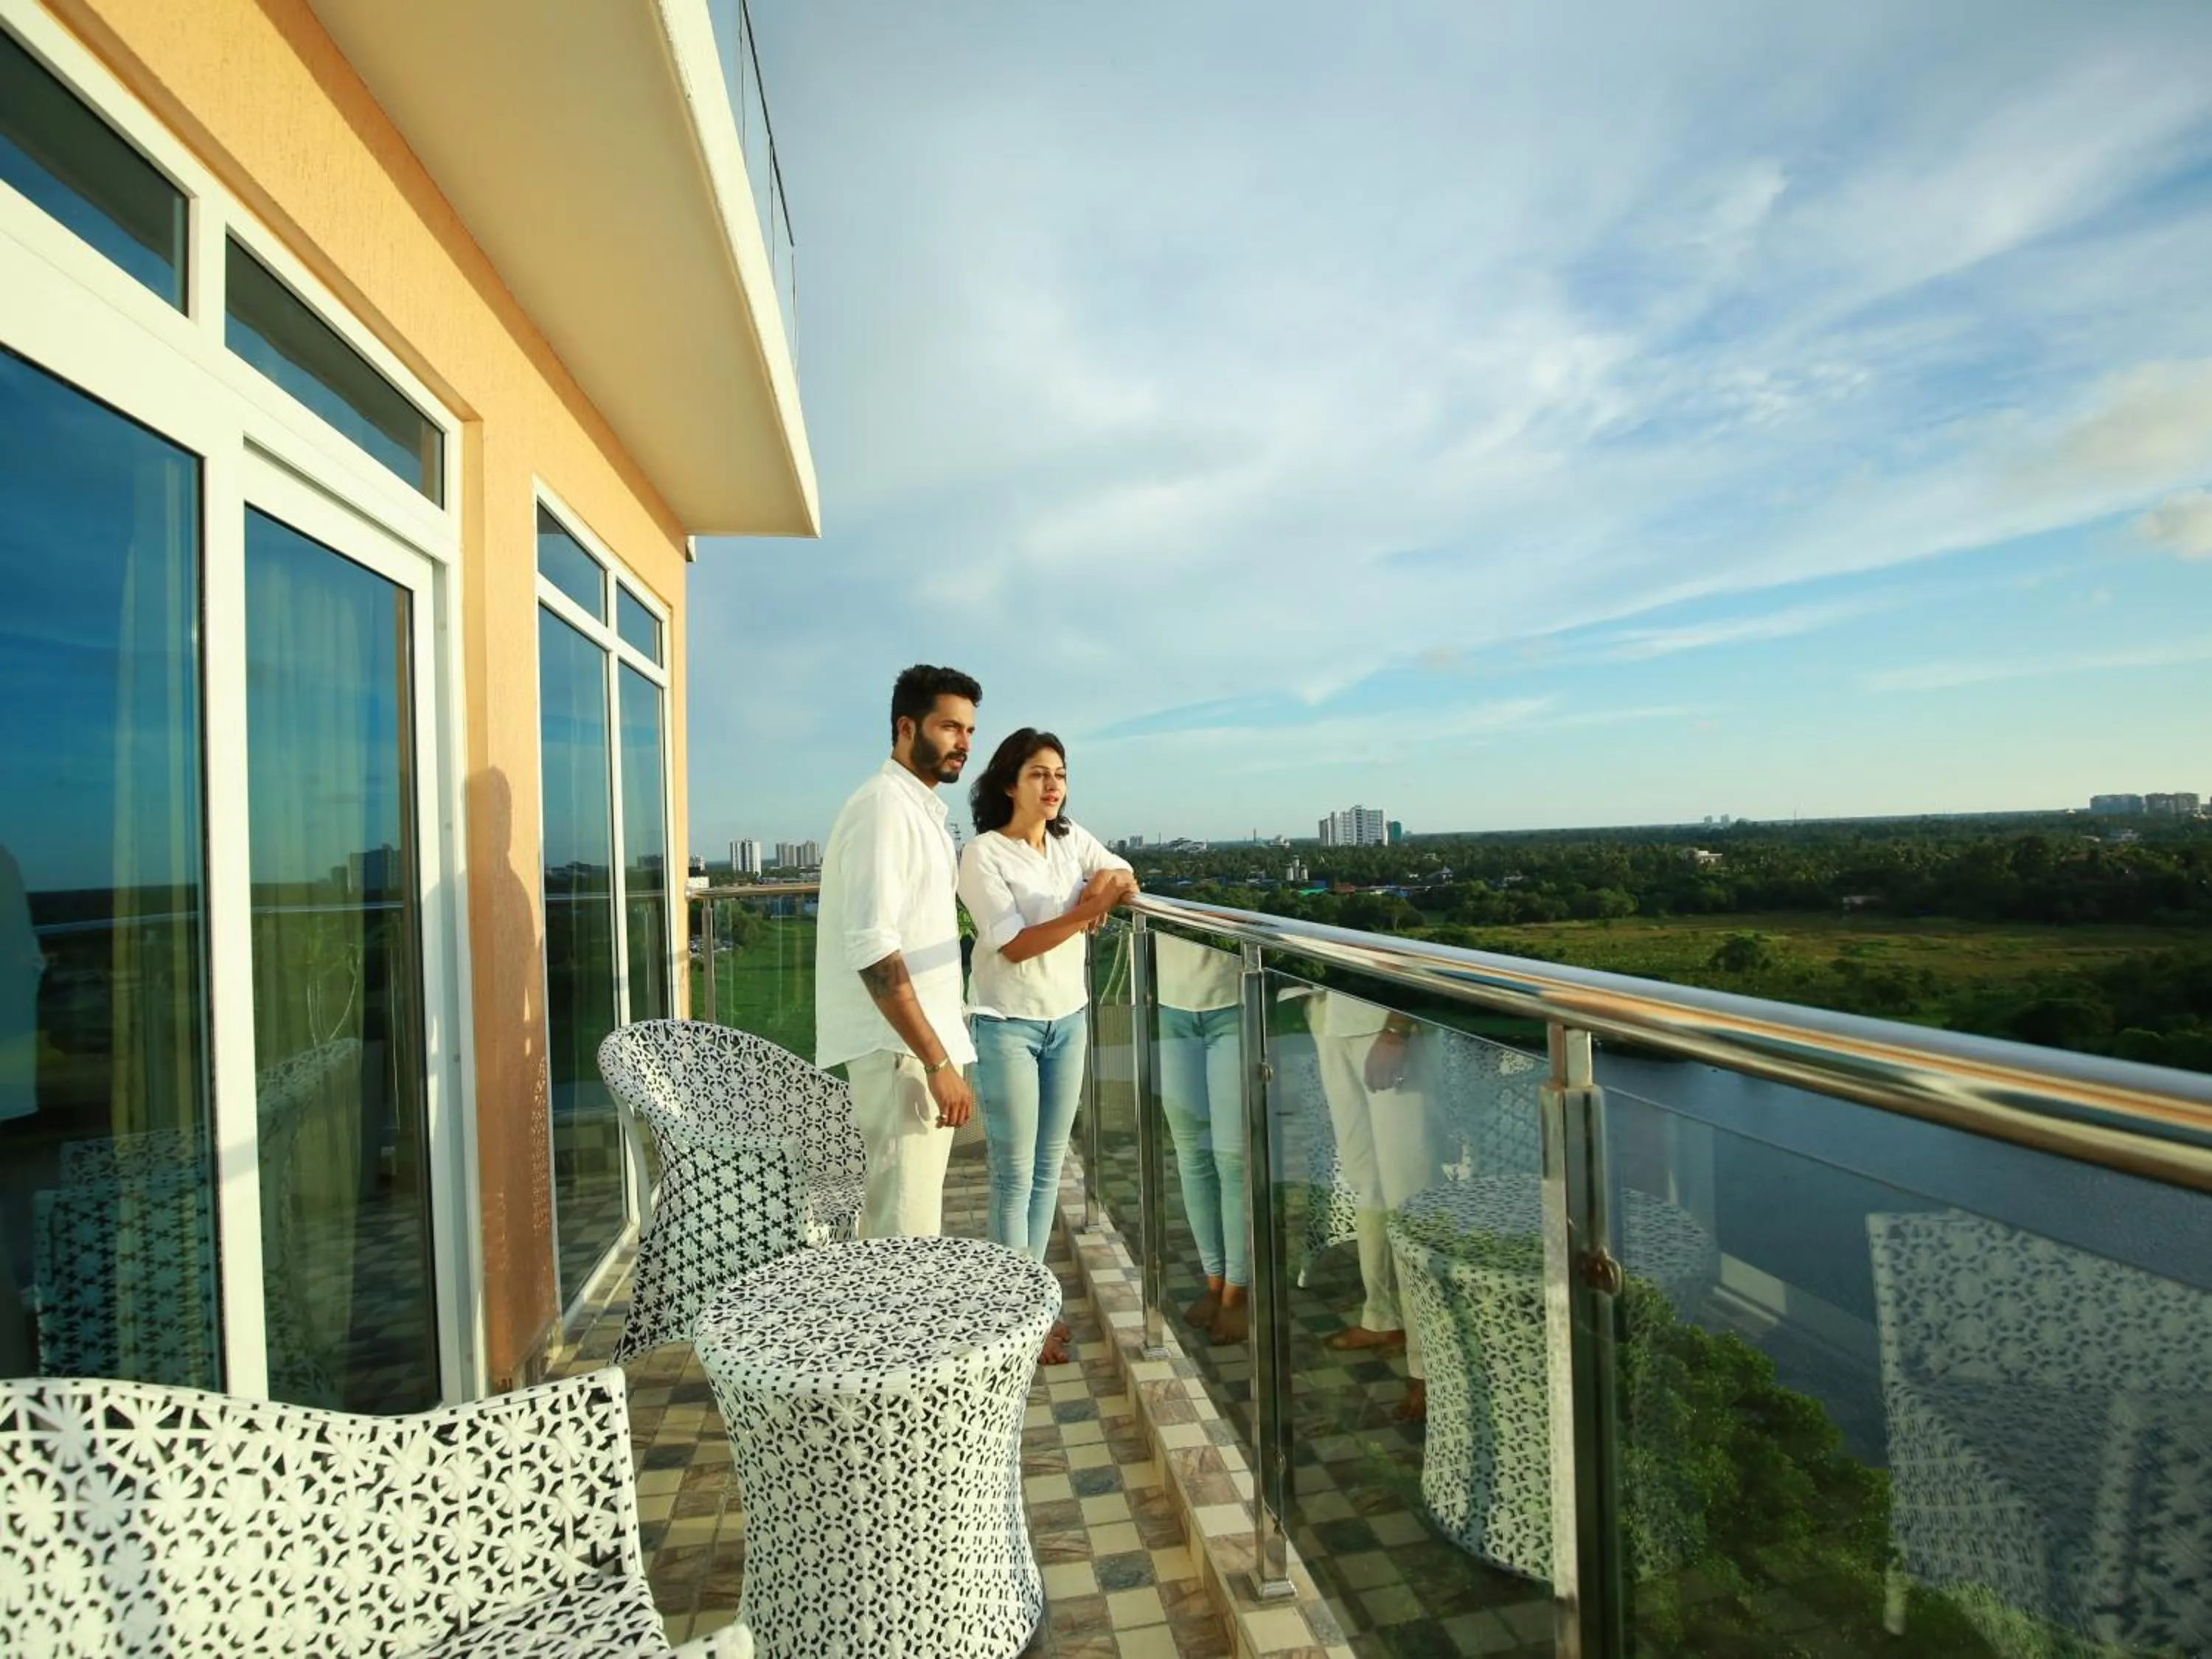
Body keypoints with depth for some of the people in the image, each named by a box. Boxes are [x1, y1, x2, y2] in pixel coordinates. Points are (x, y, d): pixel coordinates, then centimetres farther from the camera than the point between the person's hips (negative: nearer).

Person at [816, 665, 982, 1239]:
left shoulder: (921, 808, 15)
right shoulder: (885, 806, -15)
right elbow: (871, 947, -24)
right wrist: (937, 1061, -23)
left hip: (917, 1046, 10)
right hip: (900, 1052, -10)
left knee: (899, 1220, 18)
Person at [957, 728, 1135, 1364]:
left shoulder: (1072, 839, 3)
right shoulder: (984, 853, -14)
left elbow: (1123, 875, 7)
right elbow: (1013, 945, -20)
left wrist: (1110, 879, -17)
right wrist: (1085, 911, -32)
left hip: (1068, 1017, 6)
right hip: (1008, 1024, -6)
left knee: (1049, 1168, 14)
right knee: (1015, 1175, 3)